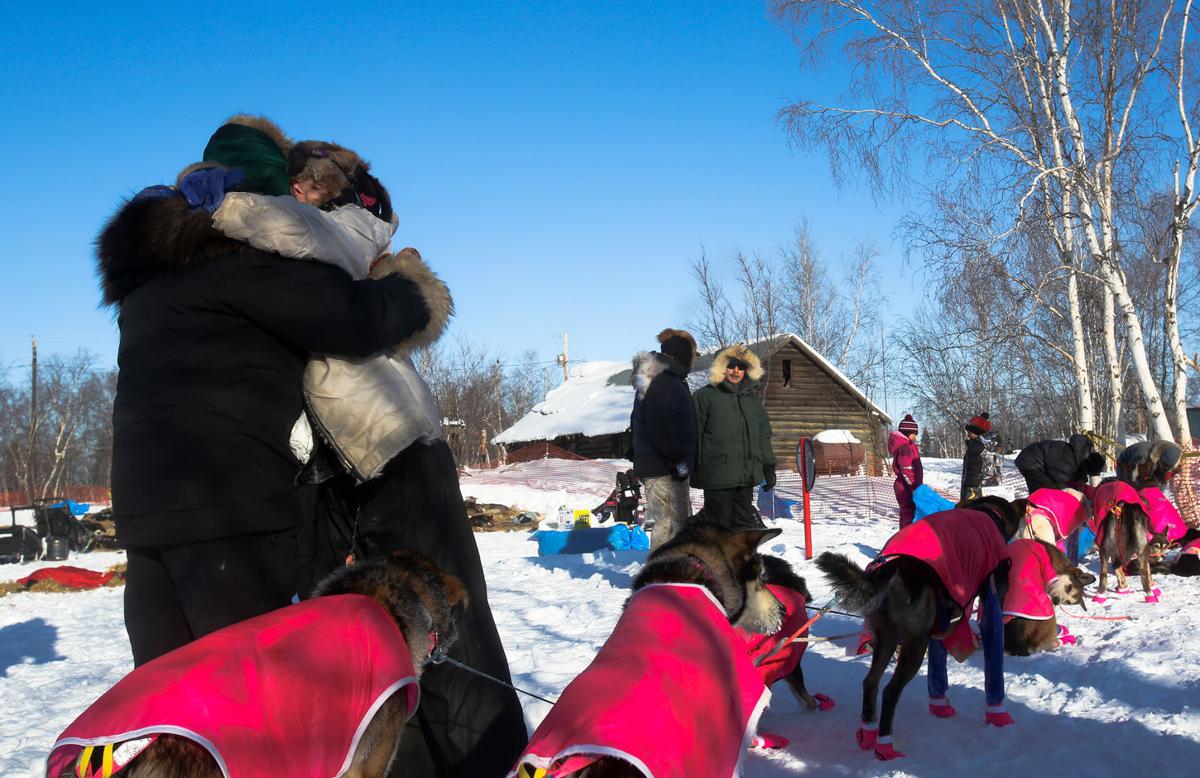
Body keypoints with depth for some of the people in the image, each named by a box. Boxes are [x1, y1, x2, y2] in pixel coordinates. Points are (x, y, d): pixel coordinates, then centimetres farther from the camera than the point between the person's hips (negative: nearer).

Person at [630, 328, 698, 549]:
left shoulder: (652, 380, 18)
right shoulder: (665, 382, -15)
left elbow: (637, 421, 24)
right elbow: (659, 425, -25)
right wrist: (678, 459, -20)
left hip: (652, 463, 10)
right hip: (664, 467, -10)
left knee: (680, 521, 16)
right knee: (670, 522, -8)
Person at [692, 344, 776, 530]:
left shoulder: (753, 399, 18)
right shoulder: (705, 396, -1)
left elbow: (763, 435, 23)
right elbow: (694, 433, -5)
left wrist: (769, 466, 18)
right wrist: (694, 468, -10)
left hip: (747, 475, 6)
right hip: (717, 475, -6)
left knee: (744, 520, 9)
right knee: (720, 521, -6)